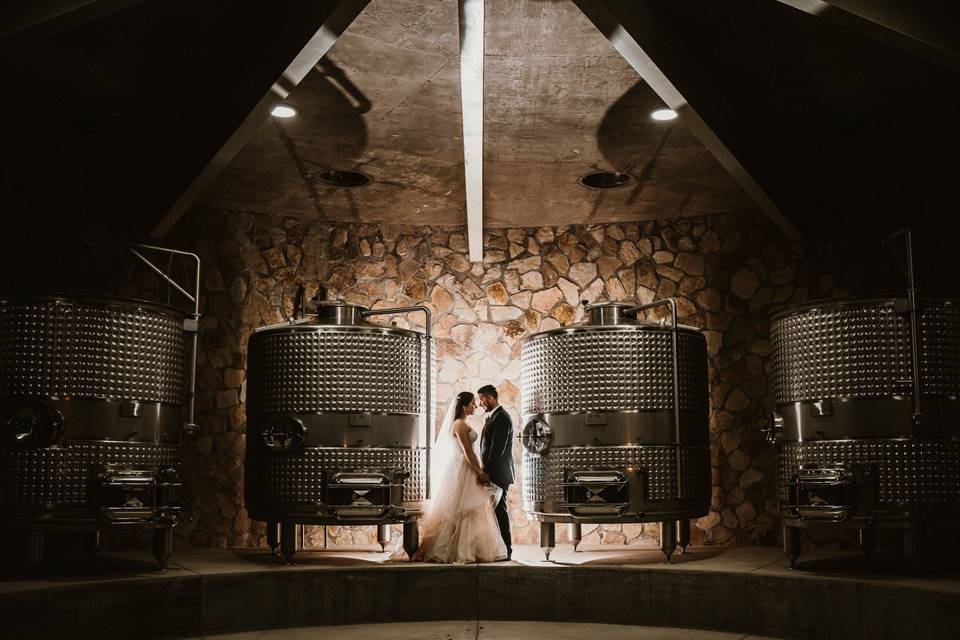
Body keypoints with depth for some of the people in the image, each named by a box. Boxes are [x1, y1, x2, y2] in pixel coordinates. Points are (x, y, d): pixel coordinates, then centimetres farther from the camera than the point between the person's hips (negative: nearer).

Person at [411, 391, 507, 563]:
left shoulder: (462, 424, 16)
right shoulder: (459, 424, -14)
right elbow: (467, 452, -18)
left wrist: (478, 471, 16)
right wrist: (479, 472, -16)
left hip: (466, 471, 10)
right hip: (462, 471, -10)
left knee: (468, 512, 10)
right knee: (461, 511, -5)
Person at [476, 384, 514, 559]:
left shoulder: (501, 417, -14)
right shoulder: (493, 416, 18)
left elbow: (498, 448, -21)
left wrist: (486, 471, -20)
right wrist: (485, 470, 15)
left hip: (497, 473, -10)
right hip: (492, 473, 10)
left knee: (500, 510, -5)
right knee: (496, 510, 11)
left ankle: (505, 550, 0)